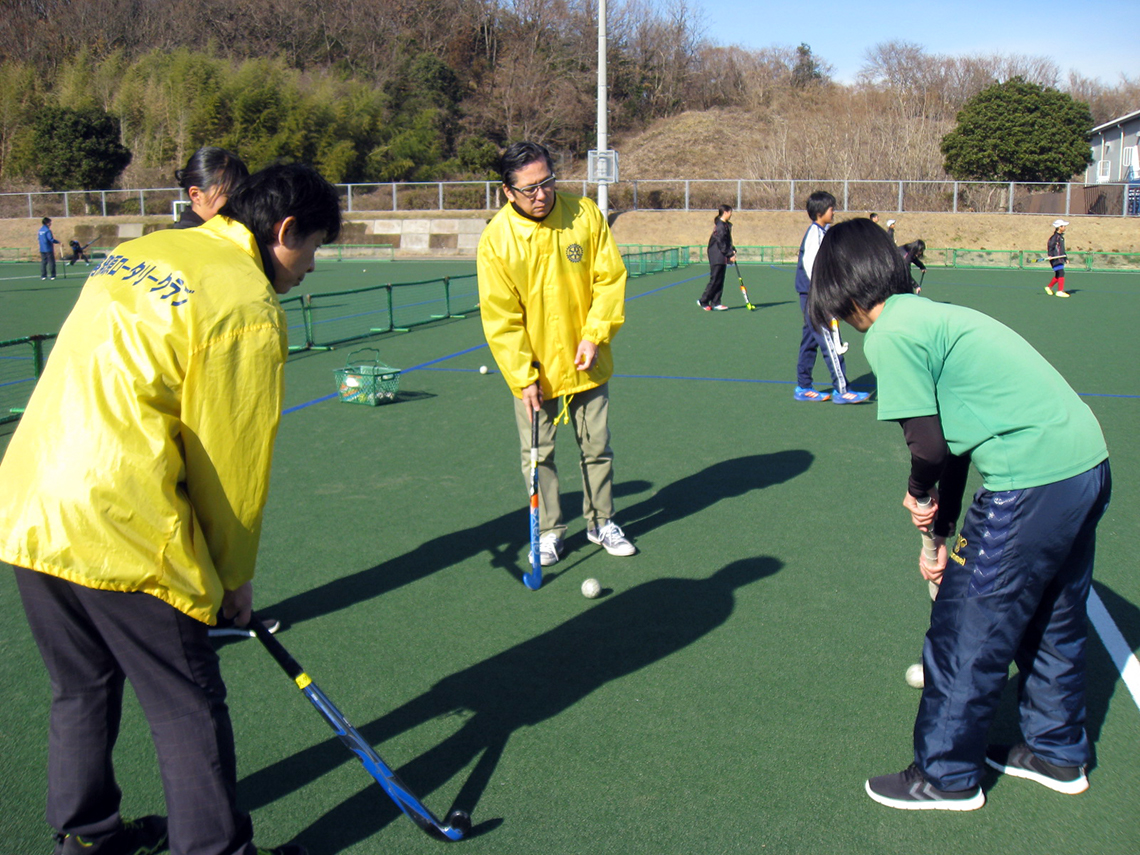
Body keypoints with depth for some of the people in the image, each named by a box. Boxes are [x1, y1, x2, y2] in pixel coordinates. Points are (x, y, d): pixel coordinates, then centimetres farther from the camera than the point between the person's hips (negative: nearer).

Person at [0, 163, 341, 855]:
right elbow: (234, 462, -8)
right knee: (189, 708, 7)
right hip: (120, 536, -9)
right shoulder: (250, 308, -12)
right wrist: (233, 574, 7)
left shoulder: (138, 253, 14)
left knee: (83, 692, 24)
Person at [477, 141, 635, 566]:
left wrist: (595, 336, -12)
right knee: (538, 455, 7)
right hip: (533, 371, -1)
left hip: (587, 363, 2)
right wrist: (523, 377, -14)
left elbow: (610, 279, -2)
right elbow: (500, 317, -11)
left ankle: (601, 523, 31)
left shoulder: (586, 214, -8)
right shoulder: (496, 239, -13)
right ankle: (549, 531, 25)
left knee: (597, 448, 12)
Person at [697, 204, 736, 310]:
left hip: (722, 258, 9)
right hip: (717, 257, -9)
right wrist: (730, 255, -16)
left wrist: (732, 250, 4)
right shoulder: (720, 225, -15)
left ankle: (715, 303, 11)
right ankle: (703, 301, 5)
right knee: (715, 280, -5)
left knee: (720, 281, 8)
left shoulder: (726, 225, 14)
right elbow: (721, 244, -17)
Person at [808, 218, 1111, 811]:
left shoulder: (891, 334, -11)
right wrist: (942, 531, 25)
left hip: (1031, 482, -10)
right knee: (1053, 621, 25)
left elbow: (928, 446, -14)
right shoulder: (932, 316, 17)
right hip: (1088, 462, 10)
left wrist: (918, 493, 8)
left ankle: (946, 777, 23)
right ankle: (1057, 754, 43)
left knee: (967, 629, 6)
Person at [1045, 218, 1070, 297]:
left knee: (1058, 275, 12)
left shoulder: (1061, 236, 18)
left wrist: (1066, 258, 28)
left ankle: (1049, 287, 27)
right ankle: (1060, 291, -10)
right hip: (1055, 258, -10)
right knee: (1061, 274, -12)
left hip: (1060, 258, 10)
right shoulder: (1055, 236, -10)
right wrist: (1050, 255, -28)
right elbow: (1050, 246, -17)